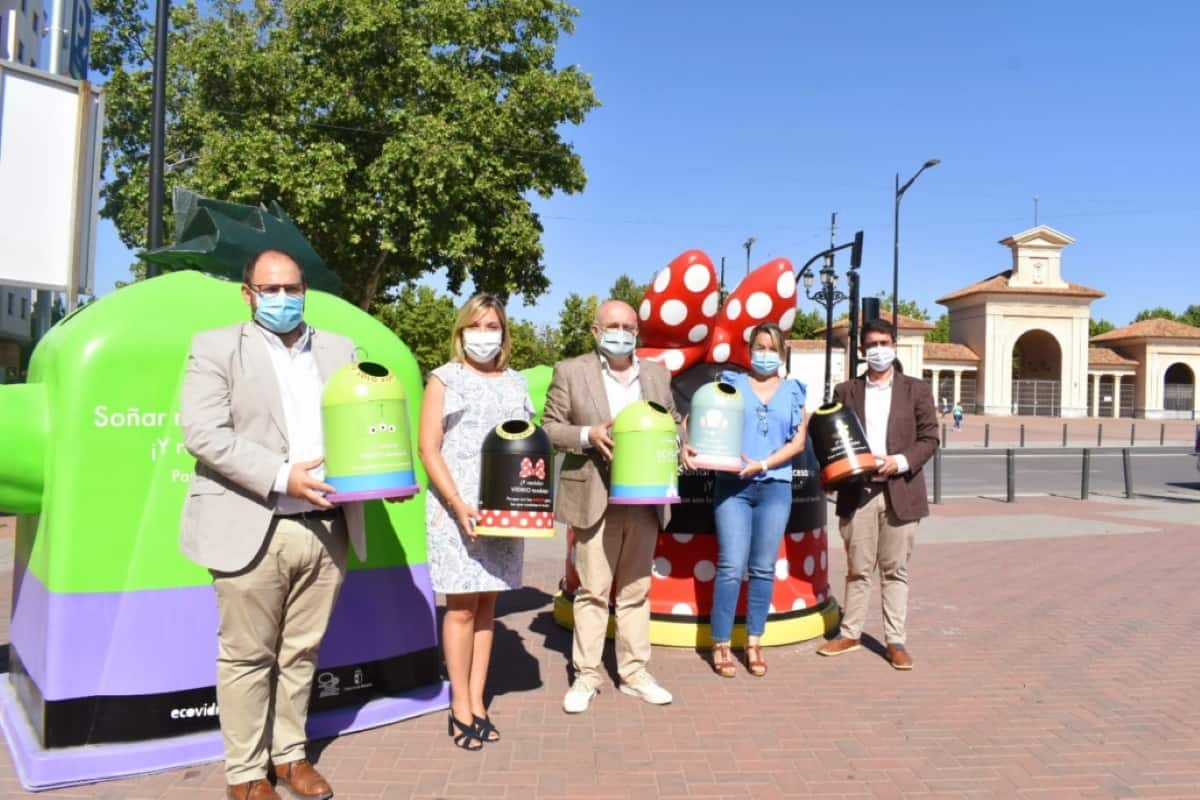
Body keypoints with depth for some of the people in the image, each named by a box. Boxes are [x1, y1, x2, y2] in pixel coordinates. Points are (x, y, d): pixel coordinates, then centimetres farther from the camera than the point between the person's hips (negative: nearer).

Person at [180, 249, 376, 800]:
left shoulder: (340, 350, 14)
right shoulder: (217, 348, 2)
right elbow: (203, 433, -9)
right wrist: (282, 477, -18)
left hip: (326, 528, 4)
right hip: (252, 529, -3)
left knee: (301, 652, 13)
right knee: (247, 657, 7)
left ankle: (290, 754, 30)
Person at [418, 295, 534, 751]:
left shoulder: (516, 383, 13)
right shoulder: (444, 380, 2)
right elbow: (429, 450, -5)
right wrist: (457, 504, -16)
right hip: (456, 509, -3)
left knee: (486, 604, 8)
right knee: (461, 607, -2)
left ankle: (477, 702, 16)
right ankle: (460, 708, 10)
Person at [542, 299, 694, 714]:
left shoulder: (657, 373, 10)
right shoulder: (570, 372, -1)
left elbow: (671, 421, 17)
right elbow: (549, 427, -2)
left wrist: (679, 447, -5)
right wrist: (588, 435, -19)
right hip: (595, 498, -3)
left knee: (636, 590, 12)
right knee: (593, 590, 3)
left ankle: (635, 672, 23)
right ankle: (586, 676, 15)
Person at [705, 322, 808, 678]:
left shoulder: (793, 391, 12)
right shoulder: (731, 382, 9)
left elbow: (799, 441, 5)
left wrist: (762, 464, -7)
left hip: (776, 488, 2)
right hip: (732, 485, -2)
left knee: (763, 569, 5)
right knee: (731, 567, -5)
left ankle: (754, 642, 17)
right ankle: (721, 644, 5)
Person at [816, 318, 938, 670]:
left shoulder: (916, 390, 7)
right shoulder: (846, 391, 9)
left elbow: (929, 438, 3)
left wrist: (901, 461, -12)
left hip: (900, 492, 0)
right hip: (857, 491, 1)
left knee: (895, 570, 6)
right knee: (858, 569, 8)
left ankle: (895, 640, 14)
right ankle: (849, 633, 19)